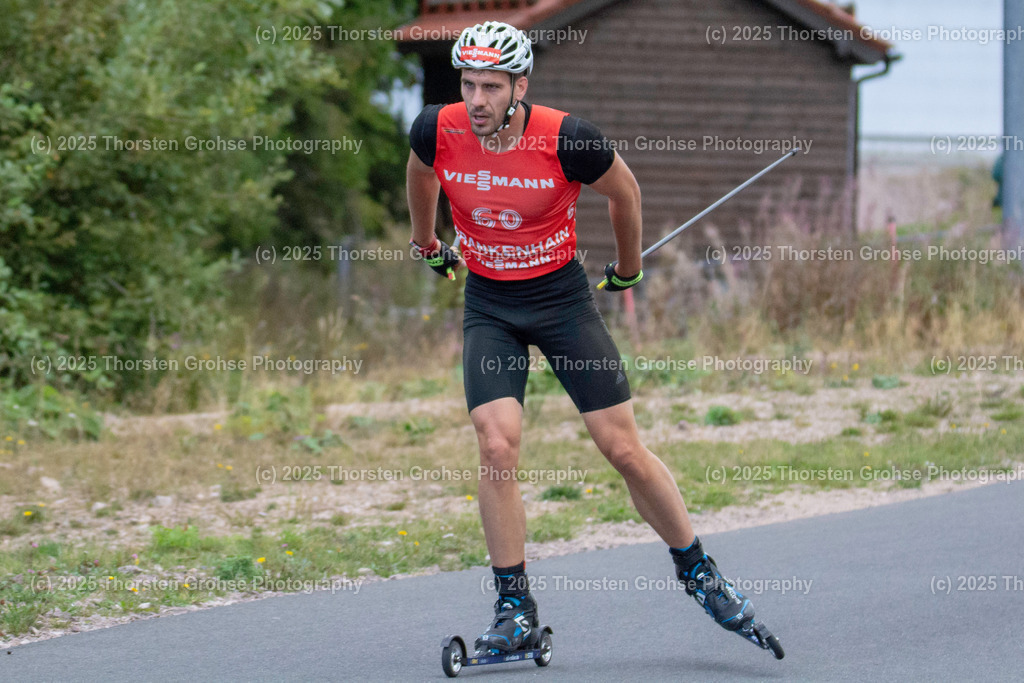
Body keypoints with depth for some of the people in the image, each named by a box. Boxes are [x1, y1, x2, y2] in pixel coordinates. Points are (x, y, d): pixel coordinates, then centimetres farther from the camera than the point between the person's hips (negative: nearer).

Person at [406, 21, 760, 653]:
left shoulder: (566, 139, -22)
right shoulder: (438, 132, -14)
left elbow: (625, 192, -1)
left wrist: (629, 271, 13)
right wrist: (427, 245, 26)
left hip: (563, 298, -2)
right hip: (489, 305, 2)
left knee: (624, 448, -1)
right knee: (497, 447, -15)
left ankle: (699, 572, 18)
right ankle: (516, 611, -5)